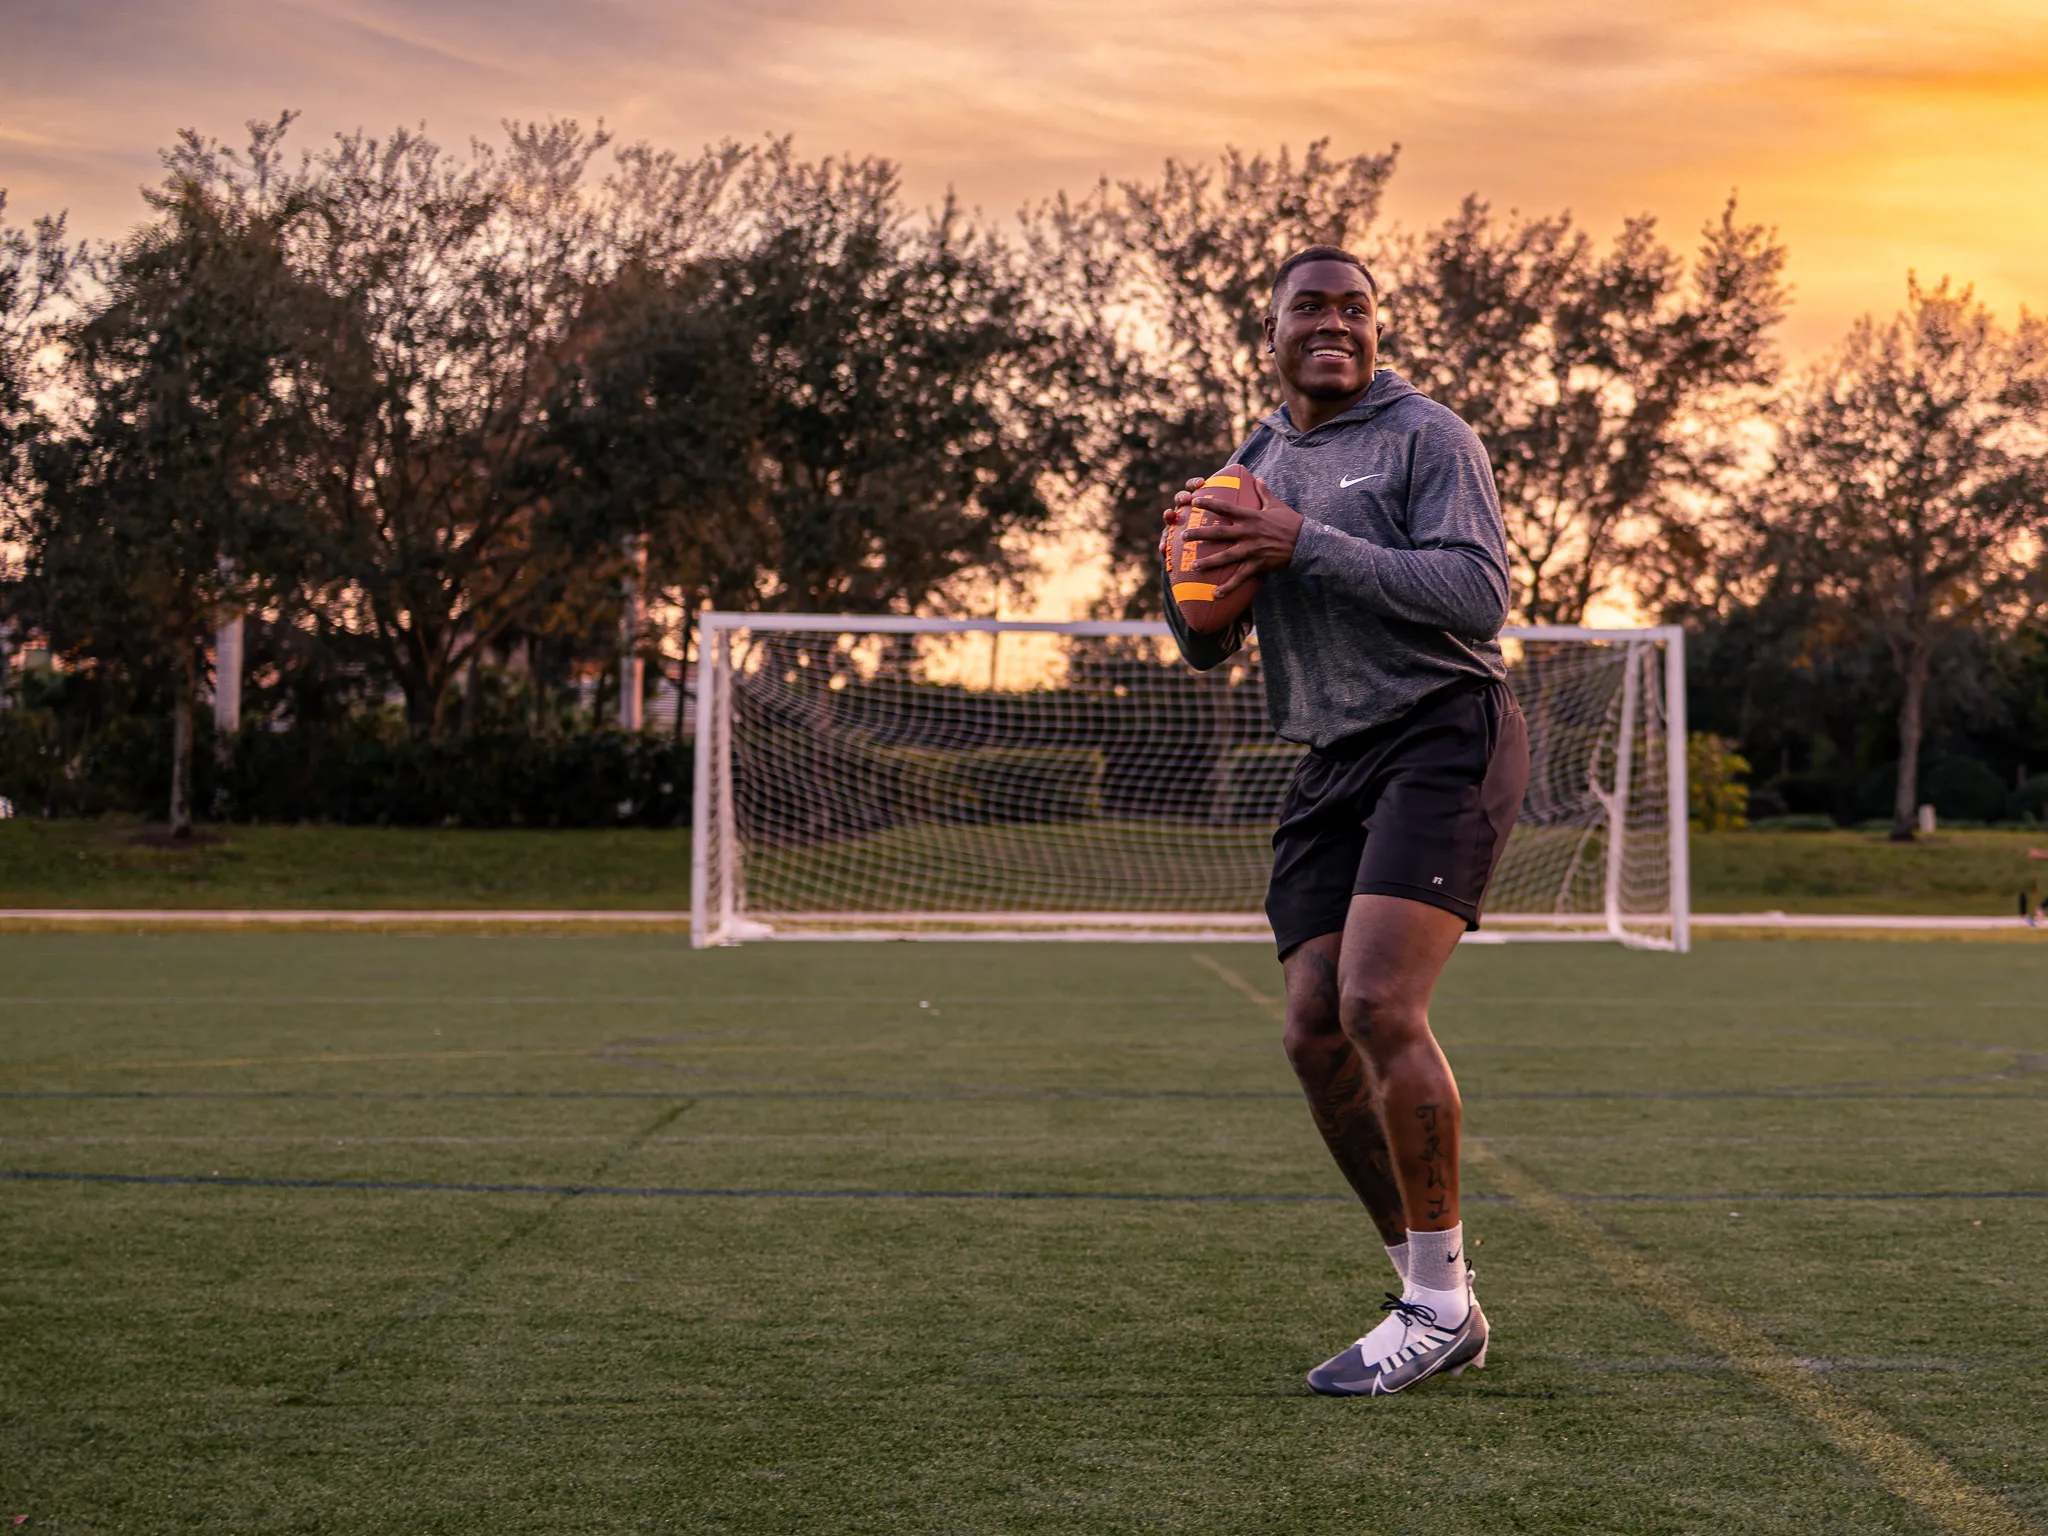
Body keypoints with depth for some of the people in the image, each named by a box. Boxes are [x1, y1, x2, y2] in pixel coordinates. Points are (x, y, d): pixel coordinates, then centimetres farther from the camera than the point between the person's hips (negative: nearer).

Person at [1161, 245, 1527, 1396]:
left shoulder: (1427, 437, -1)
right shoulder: (1252, 471, 19)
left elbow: (1480, 594, -15)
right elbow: (1207, 652, 21)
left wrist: (1308, 545, -18)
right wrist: (1195, 570, -3)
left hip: (1447, 738, -7)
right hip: (1334, 763, 7)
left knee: (1379, 1006, -20)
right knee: (1317, 1032, -3)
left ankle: (1440, 1302, -9)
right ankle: (1435, 1301, 8)